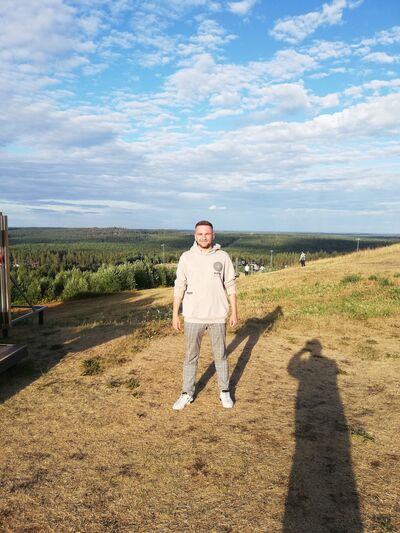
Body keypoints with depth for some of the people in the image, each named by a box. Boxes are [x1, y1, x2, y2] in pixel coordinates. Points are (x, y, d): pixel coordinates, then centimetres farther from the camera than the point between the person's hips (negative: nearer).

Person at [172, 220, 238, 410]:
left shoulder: (223, 257, -2)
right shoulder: (186, 257, -2)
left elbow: (230, 285, 2)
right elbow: (179, 287, -1)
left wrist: (234, 312, 1)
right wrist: (175, 314, -3)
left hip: (218, 316, 0)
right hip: (193, 317, 0)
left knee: (220, 355, 13)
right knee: (190, 356, 10)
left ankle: (225, 392, 28)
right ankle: (187, 394, 24)